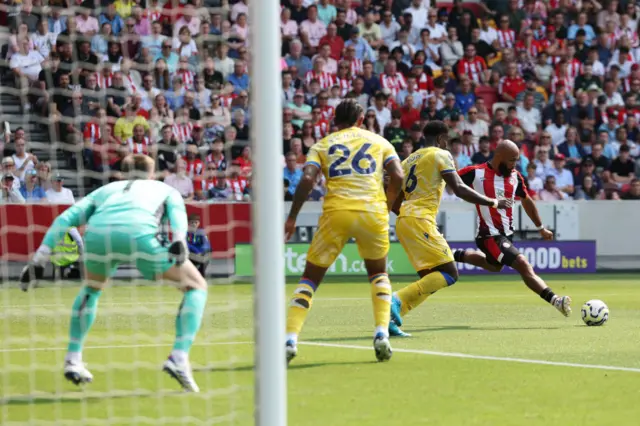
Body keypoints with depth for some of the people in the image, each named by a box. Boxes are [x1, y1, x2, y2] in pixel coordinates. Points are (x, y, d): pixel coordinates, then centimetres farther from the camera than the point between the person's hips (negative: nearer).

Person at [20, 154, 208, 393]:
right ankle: (179, 358, -1)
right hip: (140, 232, -3)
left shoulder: (107, 190, 40)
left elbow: (66, 219, 27)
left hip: (98, 232, 3)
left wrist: (39, 259, 22)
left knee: (92, 288, 36)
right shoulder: (166, 190, 37)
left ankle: (73, 359, 27)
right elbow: (177, 213, 12)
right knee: (196, 286, 16)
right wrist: (179, 241, -7)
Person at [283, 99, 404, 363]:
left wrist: (292, 218, 1)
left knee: (310, 277, 10)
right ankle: (381, 334, 5)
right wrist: (387, 206, 18)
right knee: (378, 274, 24)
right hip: (373, 212, 1)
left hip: (336, 212, -1)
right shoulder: (379, 142, 18)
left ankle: (290, 339, -5)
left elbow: (307, 179, -2)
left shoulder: (322, 145, 15)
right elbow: (397, 176, 3)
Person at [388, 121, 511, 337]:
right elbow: (459, 189, -9)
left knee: (430, 279, 12)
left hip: (403, 222, 8)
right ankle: (397, 299, -22)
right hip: (420, 221, -8)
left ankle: (391, 316, -2)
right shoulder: (441, 155, 1)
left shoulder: (410, 160, 24)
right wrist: (493, 203, -2)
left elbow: (394, 203, 22)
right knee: (449, 273, -9)